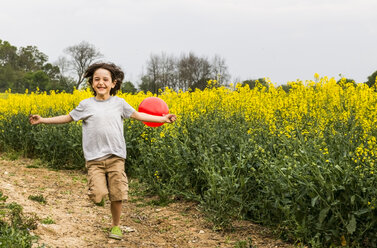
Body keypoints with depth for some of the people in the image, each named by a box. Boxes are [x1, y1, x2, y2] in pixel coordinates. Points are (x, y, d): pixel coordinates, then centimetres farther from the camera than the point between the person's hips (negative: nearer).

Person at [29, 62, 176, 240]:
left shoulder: (119, 103, 6)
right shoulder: (86, 104, 3)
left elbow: (137, 115, 16)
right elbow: (68, 118, 15)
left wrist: (162, 118, 13)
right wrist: (42, 120, 11)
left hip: (116, 157, 1)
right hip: (94, 159, -1)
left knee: (117, 195, 1)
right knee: (97, 196, -16)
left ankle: (116, 225, 25)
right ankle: (99, 188, 22)